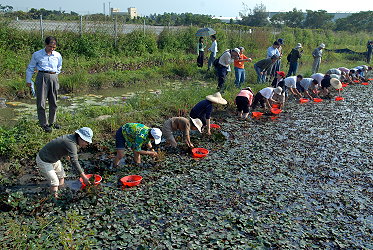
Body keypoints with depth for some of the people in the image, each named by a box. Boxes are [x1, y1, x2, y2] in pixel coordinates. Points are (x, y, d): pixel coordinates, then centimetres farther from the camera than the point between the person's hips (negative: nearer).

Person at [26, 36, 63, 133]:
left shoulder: (58, 55, 6)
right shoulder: (37, 55, -1)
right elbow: (30, 68, 9)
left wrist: (55, 73, 13)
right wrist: (28, 80, 12)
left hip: (54, 77, 3)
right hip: (42, 77, -3)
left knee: (53, 102, 9)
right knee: (41, 102, -4)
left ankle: (52, 122, 24)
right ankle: (43, 123, 6)